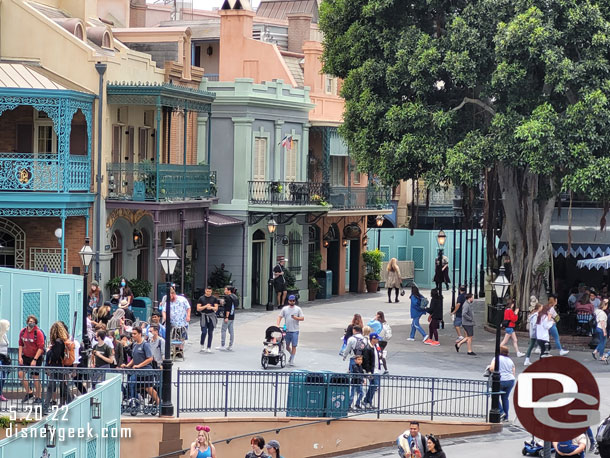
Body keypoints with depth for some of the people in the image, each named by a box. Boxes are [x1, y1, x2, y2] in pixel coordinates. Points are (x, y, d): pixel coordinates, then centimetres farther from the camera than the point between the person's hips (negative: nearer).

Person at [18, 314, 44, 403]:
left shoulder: (38, 333, -12)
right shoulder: (23, 332, 3)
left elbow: (41, 348, -14)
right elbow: (21, 345, 13)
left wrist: (35, 359, -18)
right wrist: (20, 357, 2)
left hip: (36, 357, -5)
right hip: (25, 357, 5)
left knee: (35, 377, 1)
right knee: (21, 373, -7)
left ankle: (38, 397, 12)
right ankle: (28, 392, 8)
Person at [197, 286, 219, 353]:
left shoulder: (214, 298, 6)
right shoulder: (201, 298, 3)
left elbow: (216, 308, 2)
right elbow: (198, 308, -1)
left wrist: (211, 307, -19)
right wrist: (205, 306, -15)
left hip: (212, 317, 2)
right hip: (204, 316, -2)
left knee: (210, 333, 3)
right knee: (204, 332, -11)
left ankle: (209, 348, 8)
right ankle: (202, 345, 12)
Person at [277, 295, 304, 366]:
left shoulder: (298, 309, 4)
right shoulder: (284, 308, 8)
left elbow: (302, 318, 2)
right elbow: (280, 317, 5)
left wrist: (296, 318, -16)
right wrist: (278, 325, -9)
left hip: (295, 331, -2)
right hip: (286, 330, 2)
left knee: (294, 346, -5)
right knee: (287, 346, 9)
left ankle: (292, 360, 2)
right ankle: (291, 354, 36)